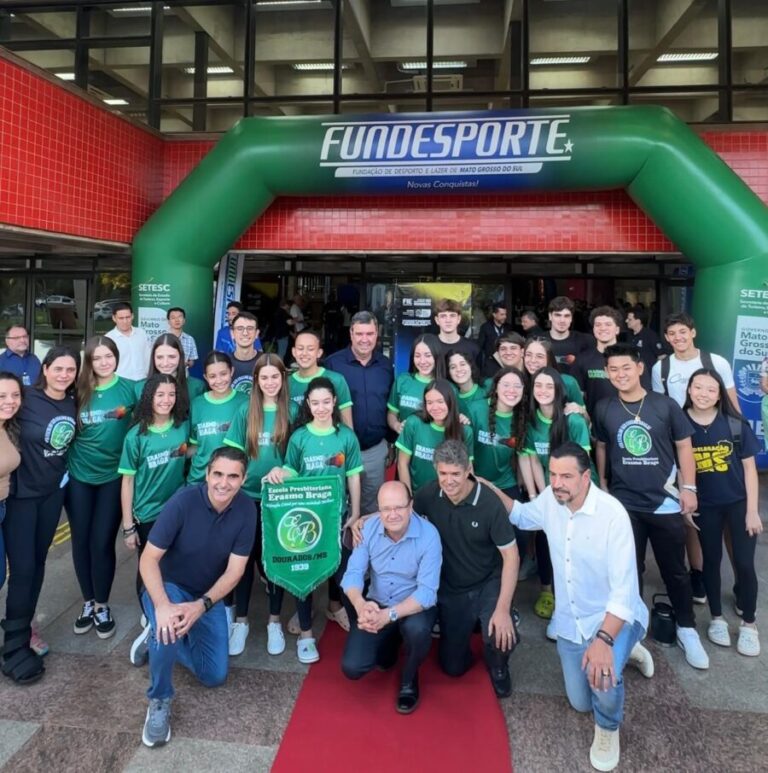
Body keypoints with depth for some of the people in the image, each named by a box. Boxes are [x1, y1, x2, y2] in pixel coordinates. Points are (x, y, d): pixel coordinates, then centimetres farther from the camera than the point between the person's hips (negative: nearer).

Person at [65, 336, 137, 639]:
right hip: (78, 476, 2)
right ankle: (88, 602, 29)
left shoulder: (129, 388, -6)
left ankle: (102, 606, 22)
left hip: (113, 476, -2)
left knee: (102, 542, 3)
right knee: (81, 541, 10)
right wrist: (65, 464, 1)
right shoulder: (79, 390, -2)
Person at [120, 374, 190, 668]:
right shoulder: (136, 435, -9)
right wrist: (128, 526, -7)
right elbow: (127, 481, -6)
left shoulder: (184, 427, -3)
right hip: (147, 515, -2)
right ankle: (152, 624, 30)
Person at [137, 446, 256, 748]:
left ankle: (162, 640, 27)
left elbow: (234, 570, -16)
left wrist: (201, 605, -30)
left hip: (209, 596, 3)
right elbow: (149, 558, -25)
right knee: (168, 628, -36)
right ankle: (159, 701, -8)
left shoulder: (246, 511, -19)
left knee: (215, 676, 2)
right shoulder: (183, 501, -28)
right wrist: (162, 605, -38)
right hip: (168, 586, -3)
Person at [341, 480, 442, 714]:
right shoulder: (368, 528, -13)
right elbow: (353, 572, -13)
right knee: (351, 668, -12)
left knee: (416, 629, -37)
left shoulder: (429, 535, -24)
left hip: (416, 605, -3)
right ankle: (388, 643, 22)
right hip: (375, 605, 3)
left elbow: (427, 592, -26)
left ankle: (409, 679, -2)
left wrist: (390, 615, -40)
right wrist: (361, 605, -34)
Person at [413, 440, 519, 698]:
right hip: (450, 590, 3)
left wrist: (502, 610, -25)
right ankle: (468, 624, 40)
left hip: (488, 585, -3)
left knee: (501, 637, -29)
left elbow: (511, 555, -20)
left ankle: (497, 668, 9)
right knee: (453, 667, 8)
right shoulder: (429, 494, -16)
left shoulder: (489, 503, -25)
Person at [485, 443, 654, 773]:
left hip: (615, 618, -5)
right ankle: (625, 653, 44)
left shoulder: (612, 513, -28)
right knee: (581, 702, 18)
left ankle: (608, 728, 3)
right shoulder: (549, 500, -12)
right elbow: (522, 515, 11)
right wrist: (494, 492, -6)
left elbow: (624, 587, -30)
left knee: (602, 678, -33)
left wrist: (604, 640, -40)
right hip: (570, 621, 5)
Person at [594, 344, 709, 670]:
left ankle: (687, 630, 33)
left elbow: (684, 447, 0)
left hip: (666, 503, -1)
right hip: (624, 504, 1)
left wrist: (689, 488, -3)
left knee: (675, 570, 13)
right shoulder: (603, 409, -3)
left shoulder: (665, 405, -7)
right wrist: (602, 486, 12)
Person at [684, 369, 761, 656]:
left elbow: (749, 467, -4)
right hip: (705, 506, 0)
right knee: (711, 561, 13)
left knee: (744, 563, 2)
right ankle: (717, 618, 31)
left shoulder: (735, 424, -9)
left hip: (739, 502, 0)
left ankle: (748, 624, 23)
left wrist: (752, 510, -6)